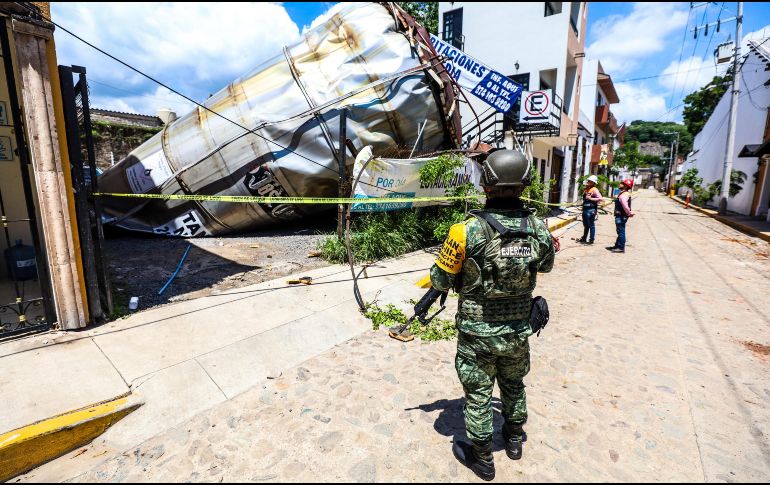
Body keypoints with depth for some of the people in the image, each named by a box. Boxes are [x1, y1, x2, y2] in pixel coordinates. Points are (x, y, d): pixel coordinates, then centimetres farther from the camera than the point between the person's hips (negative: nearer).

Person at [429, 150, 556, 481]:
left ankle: (482, 459, 37)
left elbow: (441, 281, -15)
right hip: (518, 330, 4)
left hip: (478, 333, -4)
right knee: (514, 385, 28)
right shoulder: (538, 229, -13)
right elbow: (547, 265, 9)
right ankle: (514, 438, 52)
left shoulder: (467, 230, -26)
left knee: (479, 395, 16)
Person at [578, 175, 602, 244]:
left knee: (591, 225, -1)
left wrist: (591, 198, -19)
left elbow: (600, 198, -20)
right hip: (585, 209, 8)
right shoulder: (585, 189, 14)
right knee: (585, 225, 18)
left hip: (591, 210, -8)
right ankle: (584, 238, 28)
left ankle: (591, 240, 6)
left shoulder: (594, 190, -10)